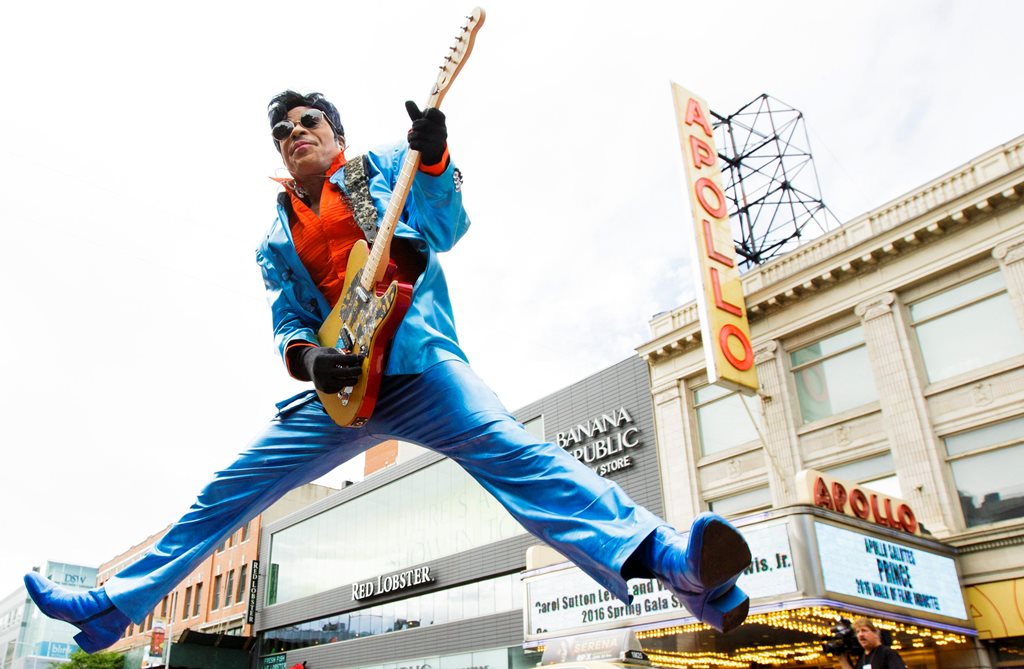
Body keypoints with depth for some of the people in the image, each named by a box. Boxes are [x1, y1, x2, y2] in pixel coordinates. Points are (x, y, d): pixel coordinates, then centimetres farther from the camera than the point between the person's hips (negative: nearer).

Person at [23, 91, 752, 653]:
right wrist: (307, 357, -8)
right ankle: (113, 606, 22)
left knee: (507, 450, -30)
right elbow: (288, 322, 16)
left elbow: (445, 226, -4)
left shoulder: (385, 167, 13)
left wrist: (432, 155, -23)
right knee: (227, 492, 8)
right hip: (342, 387, 5)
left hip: (418, 361, -5)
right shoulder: (279, 239, 22)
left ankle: (662, 555, -47)